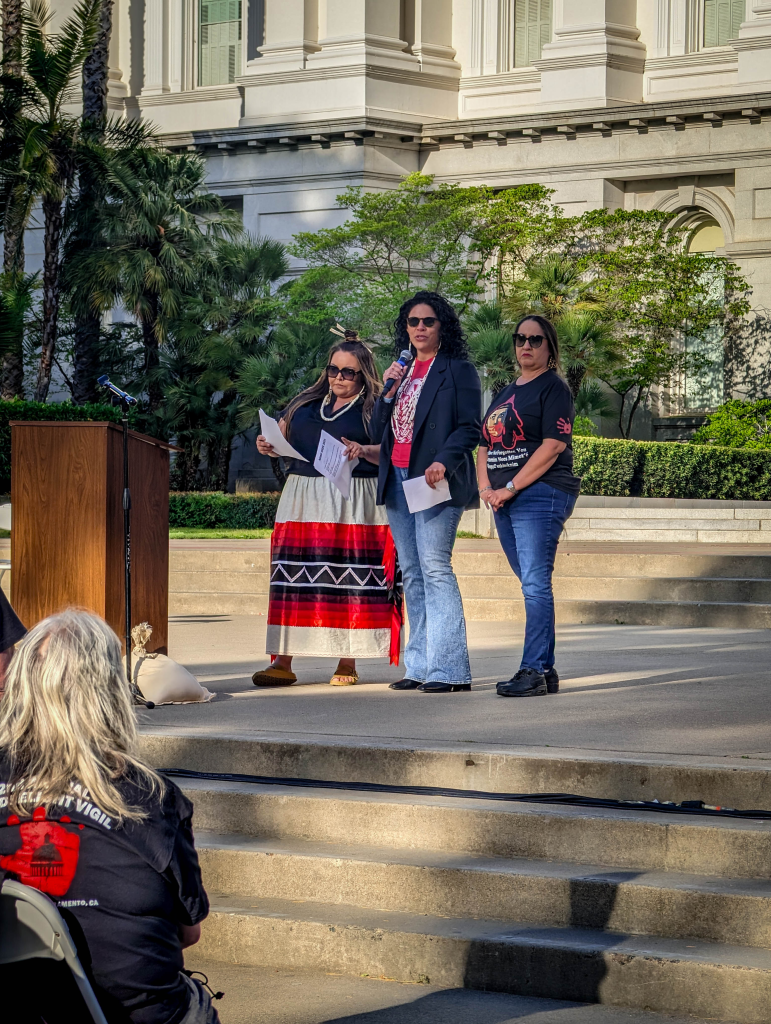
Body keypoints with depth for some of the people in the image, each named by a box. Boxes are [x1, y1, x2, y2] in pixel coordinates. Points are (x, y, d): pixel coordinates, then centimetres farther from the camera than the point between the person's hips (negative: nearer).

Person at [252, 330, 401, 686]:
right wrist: (268, 446, -1)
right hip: (302, 501, 4)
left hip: (352, 506, -4)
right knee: (293, 577, -3)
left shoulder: (374, 408, 6)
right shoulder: (305, 403, 20)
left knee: (348, 579, -5)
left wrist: (364, 451, -23)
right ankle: (282, 662, -3)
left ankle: (347, 662, 1)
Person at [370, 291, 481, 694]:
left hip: (435, 480, -7)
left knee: (434, 567, -14)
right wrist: (389, 392, 1)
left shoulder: (458, 371, 0)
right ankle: (420, 667, 9)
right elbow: (379, 432, 16)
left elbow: (469, 428, -7)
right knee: (412, 574, 7)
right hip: (397, 479, 7)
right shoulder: (401, 372, 19)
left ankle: (448, 669, -14)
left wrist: (443, 462, -22)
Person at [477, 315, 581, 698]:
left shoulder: (553, 388, -3)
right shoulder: (506, 394, 22)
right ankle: (545, 669, 12)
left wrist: (510, 488, -14)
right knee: (531, 585, 9)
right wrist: (486, 488, 2)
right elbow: (485, 446, 21)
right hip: (504, 500, 8)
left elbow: (552, 447, -13)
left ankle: (533, 671, -15)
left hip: (540, 494, -8)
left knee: (535, 584, -13)